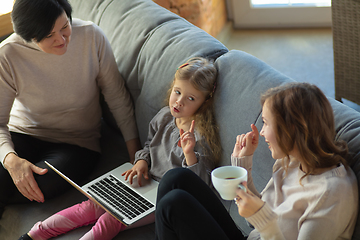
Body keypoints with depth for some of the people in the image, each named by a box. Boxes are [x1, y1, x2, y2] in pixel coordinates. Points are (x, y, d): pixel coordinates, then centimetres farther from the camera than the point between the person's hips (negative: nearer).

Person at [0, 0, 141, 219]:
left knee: (38, 187, -29)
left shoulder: (92, 37, -16)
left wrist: (136, 153, -6)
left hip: (77, 143, 0)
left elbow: (117, 96, -5)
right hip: (23, 135, 0)